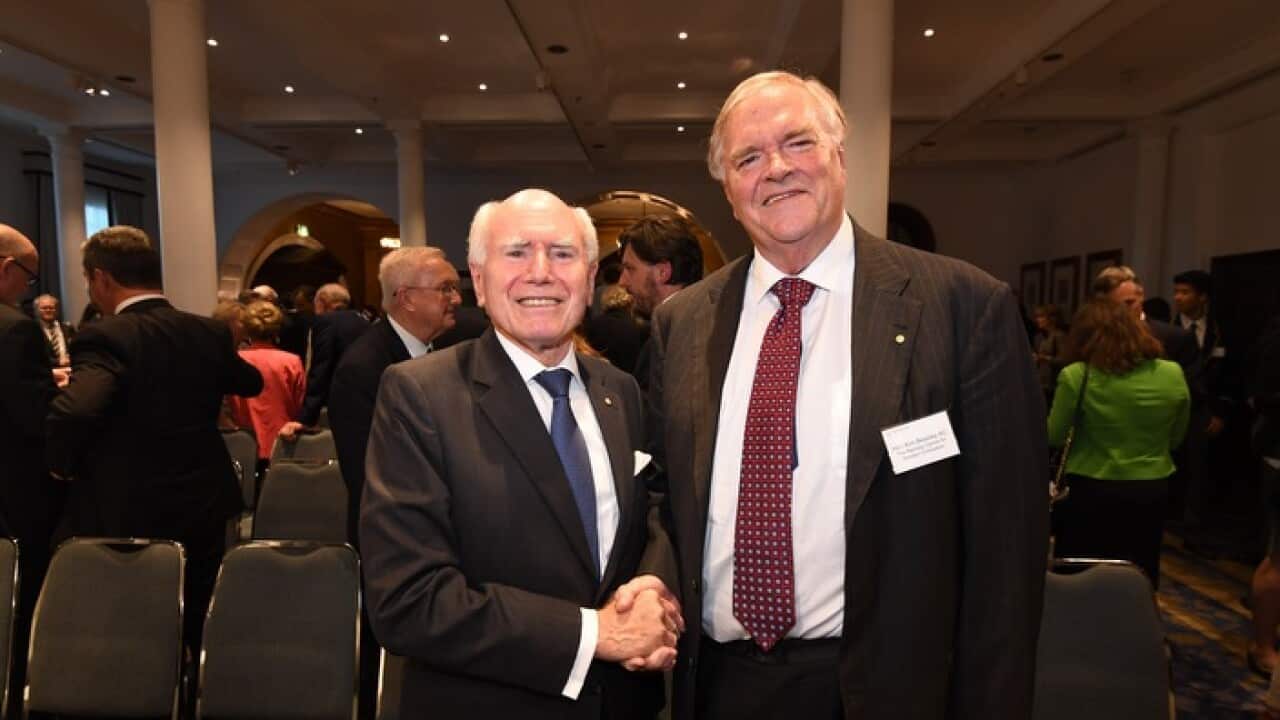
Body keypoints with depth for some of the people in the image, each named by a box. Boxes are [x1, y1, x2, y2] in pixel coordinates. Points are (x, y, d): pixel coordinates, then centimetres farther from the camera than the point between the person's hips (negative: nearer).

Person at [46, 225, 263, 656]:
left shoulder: (105, 337, -18)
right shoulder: (210, 332, 0)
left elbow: (73, 411, -35)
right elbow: (250, 383, 18)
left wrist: (63, 465, -16)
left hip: (127, 517, -5)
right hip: (204, 507, 5)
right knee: (197, 634, 20)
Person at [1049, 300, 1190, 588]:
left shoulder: (1076, 376, -16)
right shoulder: (1173, 374, -5)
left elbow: (1053, 437, -6)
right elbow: (1176, 439, 8)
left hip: (1091, 491, -3)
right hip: (1152, 492, 3)